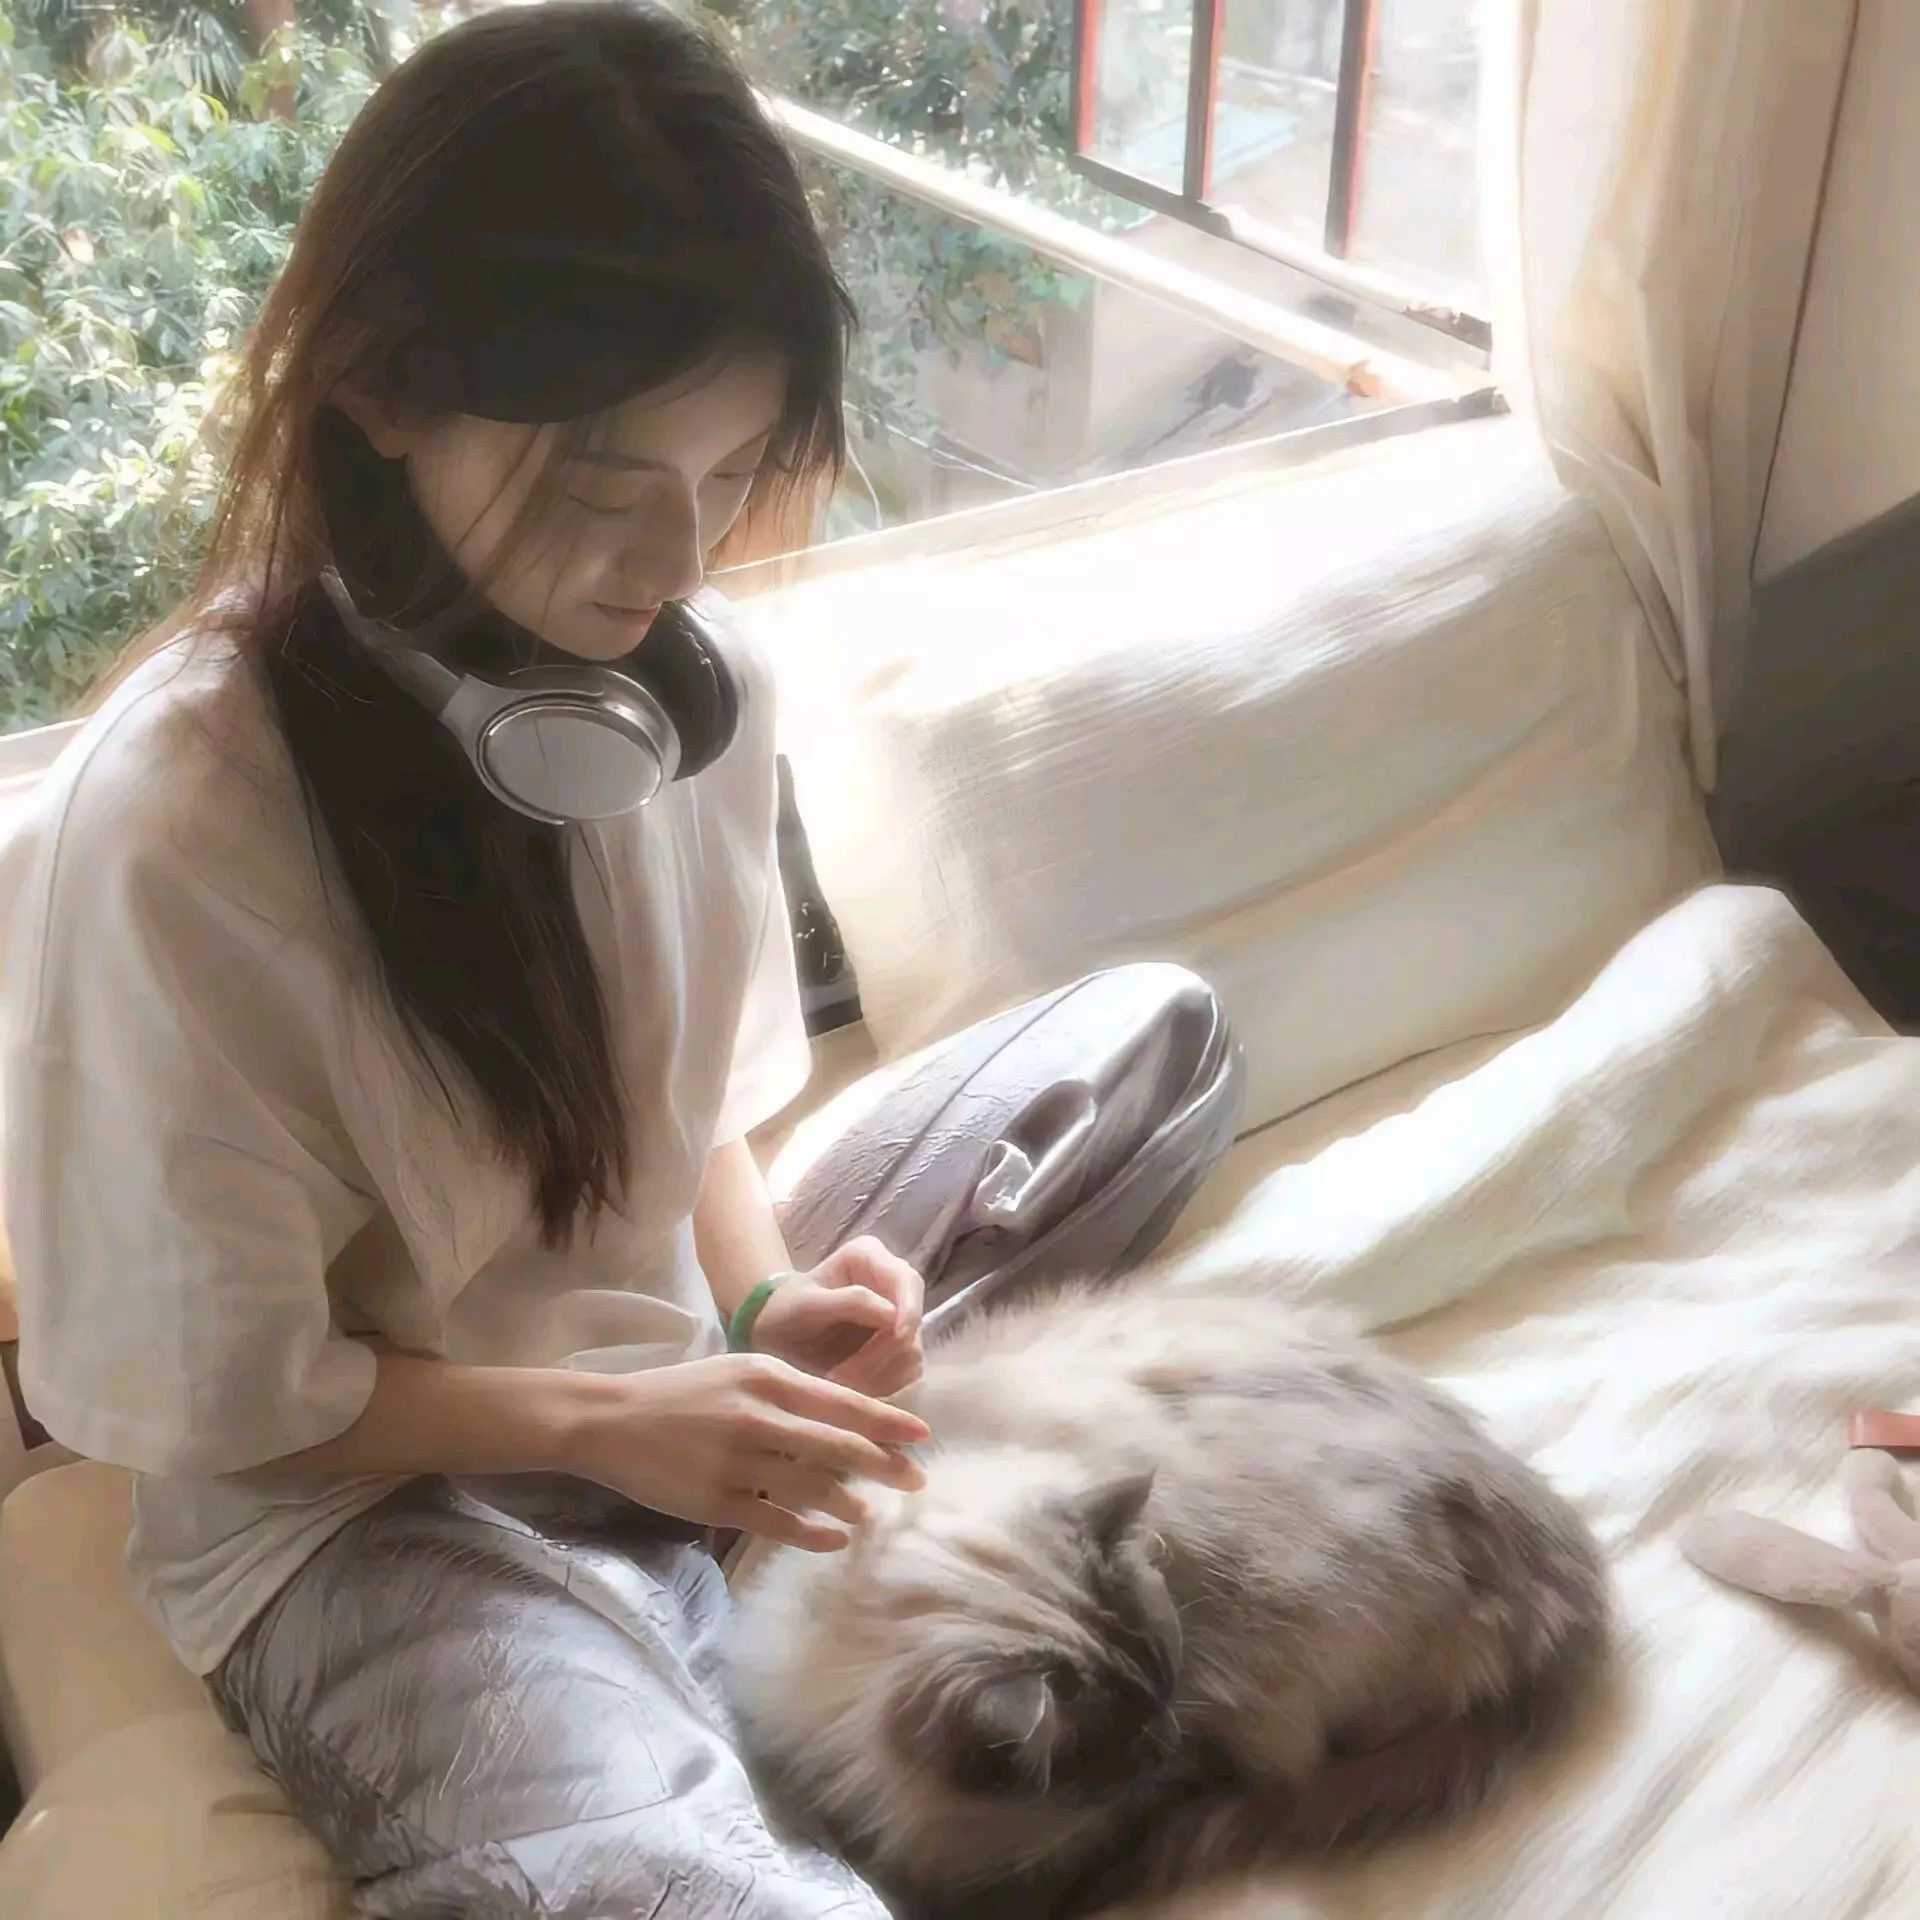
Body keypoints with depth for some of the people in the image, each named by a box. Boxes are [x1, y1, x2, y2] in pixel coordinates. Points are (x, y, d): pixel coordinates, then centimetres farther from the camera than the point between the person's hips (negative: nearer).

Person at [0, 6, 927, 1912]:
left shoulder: (698, 694, -3)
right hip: (368, 1508, -5)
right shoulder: (168, 824, -20)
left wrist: (765, 1311, -6)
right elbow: (188, 1386, -10)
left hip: (690, 1423, 6)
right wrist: (600, 1422, -16)